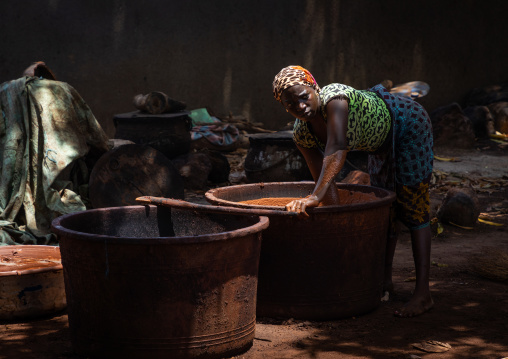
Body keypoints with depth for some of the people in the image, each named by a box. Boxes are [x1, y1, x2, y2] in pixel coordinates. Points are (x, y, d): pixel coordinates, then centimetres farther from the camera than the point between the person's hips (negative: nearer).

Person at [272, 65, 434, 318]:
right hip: (381, 139, 8)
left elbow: (337, 153, -53)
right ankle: (385, 280, 30)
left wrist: (315, 197, -63)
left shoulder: (334, 99, -40)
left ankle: (423, 294, -12)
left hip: (408, 123, -7)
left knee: (413, 208, -11)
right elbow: (325, 183, -11)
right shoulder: (301, 135, -17)